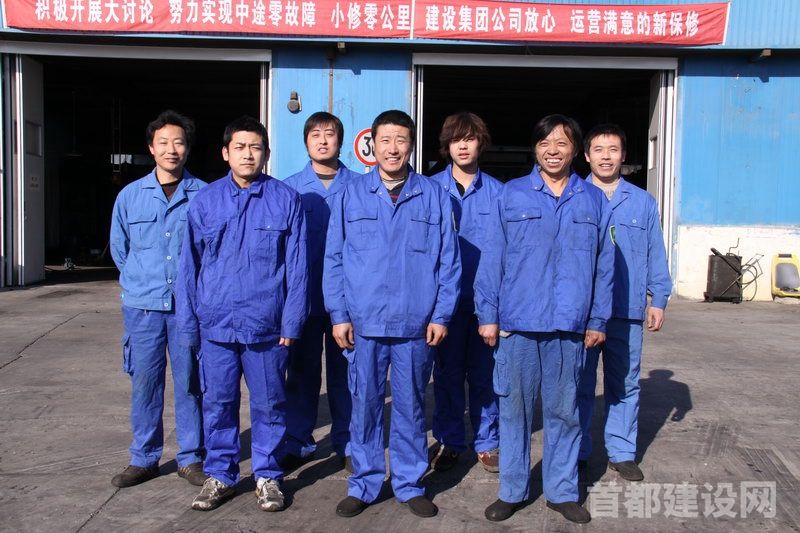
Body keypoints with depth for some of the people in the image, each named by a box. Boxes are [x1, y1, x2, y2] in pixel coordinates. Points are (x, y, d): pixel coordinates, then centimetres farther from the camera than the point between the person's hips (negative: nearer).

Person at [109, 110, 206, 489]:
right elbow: (119, 248, 17)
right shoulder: (130, 196, 6)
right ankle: (144, 458, 22)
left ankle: (190, 458, 18)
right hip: (142, 306, 2)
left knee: (190, 383, 5)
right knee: (144, 383, 8)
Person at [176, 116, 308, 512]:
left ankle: (267, 476, 25)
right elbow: (190, 266, 7)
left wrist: (292, 320, -5)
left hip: (266, 324, -1)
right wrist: (188, 324, 5)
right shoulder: (205, 201, 4)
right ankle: (220, 475, 27)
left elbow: (297, 266, -1)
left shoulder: (286, 200, -1)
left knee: (268, 404, 9)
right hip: (216, 323, 2)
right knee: (217, 403, 11)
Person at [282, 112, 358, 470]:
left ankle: (346, 443, 23)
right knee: (302, 371, 10)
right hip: (304, 297, 1)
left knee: (344, 372, 9)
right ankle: (298, 443, 23)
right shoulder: (290, 188, 4)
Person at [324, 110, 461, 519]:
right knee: (364, 405, 8)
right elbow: (333, 259, 4)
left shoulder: (433, 197, 3)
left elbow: (449, 261, 4)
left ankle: (410, 484, 25)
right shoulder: (350, 195, 3)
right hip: (363, 323, 0)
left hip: (416, 325, 0)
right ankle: (363, 484, 23)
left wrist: (441, 315, -2)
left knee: (411, 406, 11)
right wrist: (338, 315, -2)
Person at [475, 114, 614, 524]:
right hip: (517, 323, -1)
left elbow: (603, 266, 7)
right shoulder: (512, 195, 1)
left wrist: (597, 320, 5)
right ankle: (511, 491, 21)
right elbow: (493, 258, 0)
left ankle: (562, 490, 25)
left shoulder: (593, 201, 6)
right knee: (515, 408, 7)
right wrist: (487, 315, -3)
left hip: (569, 326, 1)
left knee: (564, 411, 11)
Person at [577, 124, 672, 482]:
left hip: (628, 311, 2)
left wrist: (658, 300, 5)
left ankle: (622, 453, 21)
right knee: (580, 384, 5)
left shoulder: (643, 202, 9)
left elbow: (655, 255, 10)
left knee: (624, 384, 10)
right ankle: (576, 452, 17)